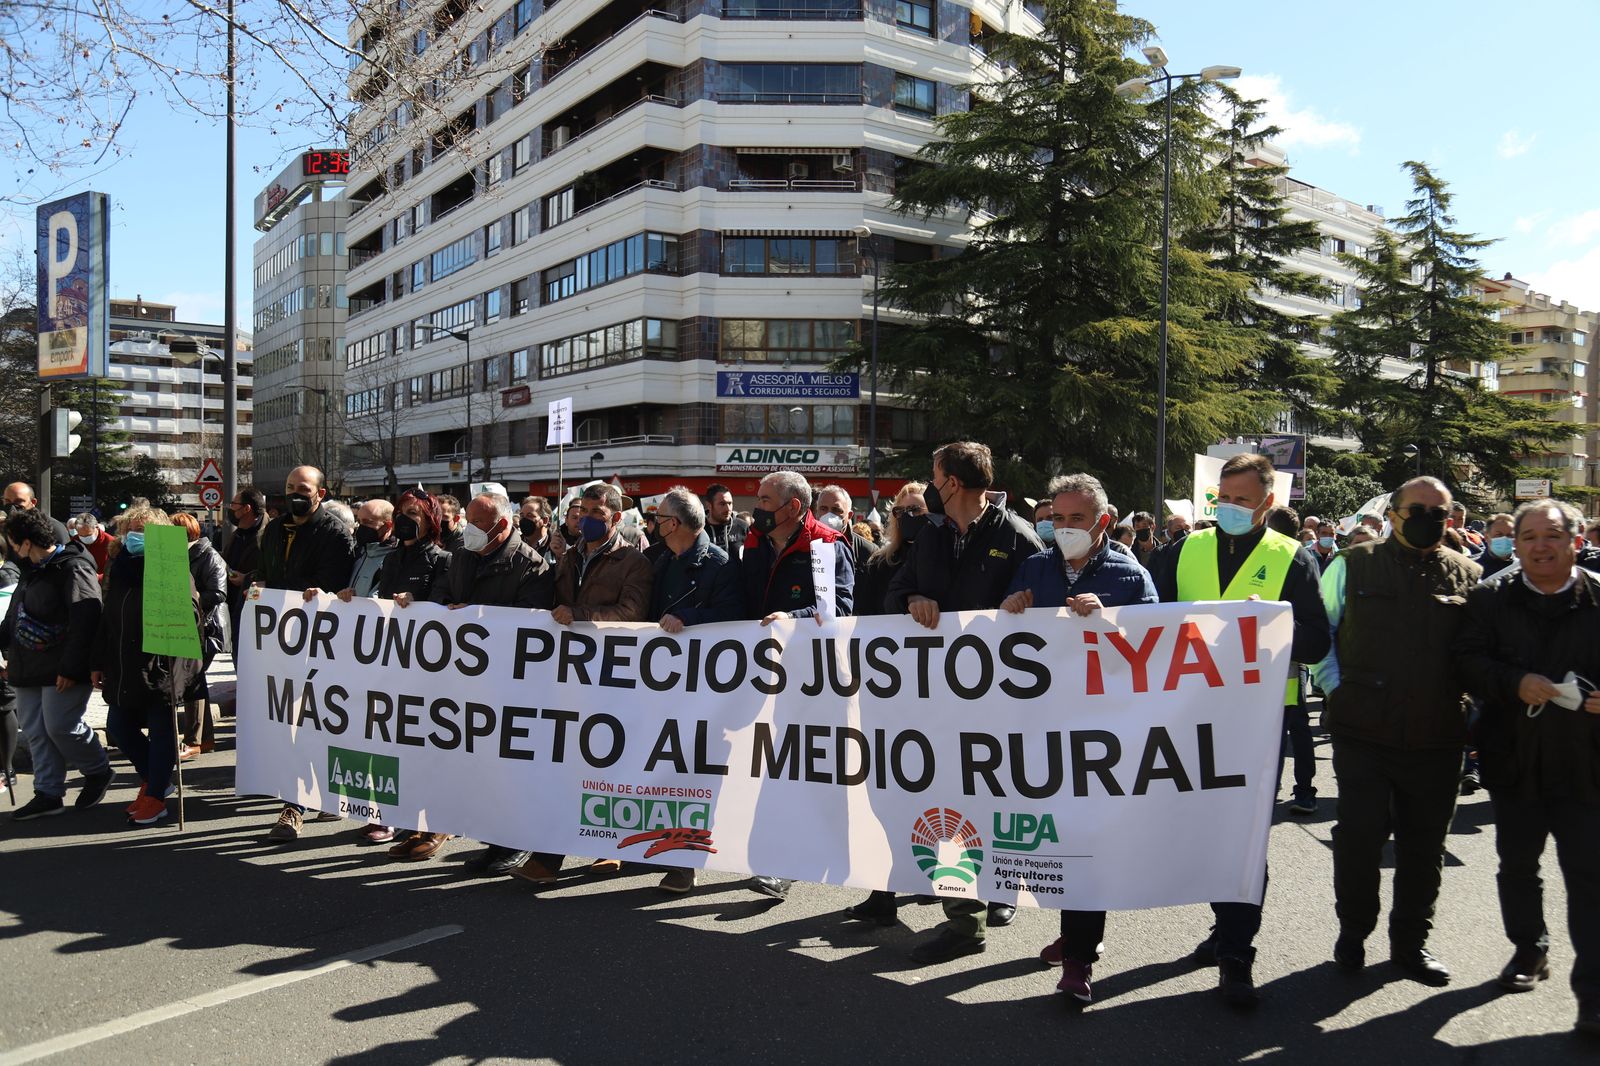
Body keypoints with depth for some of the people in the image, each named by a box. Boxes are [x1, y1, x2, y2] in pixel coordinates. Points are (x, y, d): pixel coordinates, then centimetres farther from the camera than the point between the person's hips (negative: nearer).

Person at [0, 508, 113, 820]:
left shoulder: (73, 570, -16)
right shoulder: (32, 572, 14)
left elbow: (85, 621, -23)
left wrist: (70, 668, -24)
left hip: (63, 672, -9)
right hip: (29, 670, 9)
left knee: (61, 727, -7)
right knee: (35, 731, 9)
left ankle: (98, 772, 17)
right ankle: (47, 794, 16)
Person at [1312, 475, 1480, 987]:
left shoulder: (1468, 575, 8)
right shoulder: (1352, 566, 2)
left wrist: (1470, 706, 3)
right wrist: (1337, 688, -1)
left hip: (1438, 737, 2)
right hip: (1364, 731, -2)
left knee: (1425, 845, 11)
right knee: (1360, 835, 1)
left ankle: (1411, 942, 28)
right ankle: (1352, 931, 23)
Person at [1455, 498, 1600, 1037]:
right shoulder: (1490, 598, 2)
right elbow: (1467, 658, -4)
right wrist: (1516, 683, -21)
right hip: (1514, 760, 2)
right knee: (1517, 864, 16)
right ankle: (1529, 950, 37)